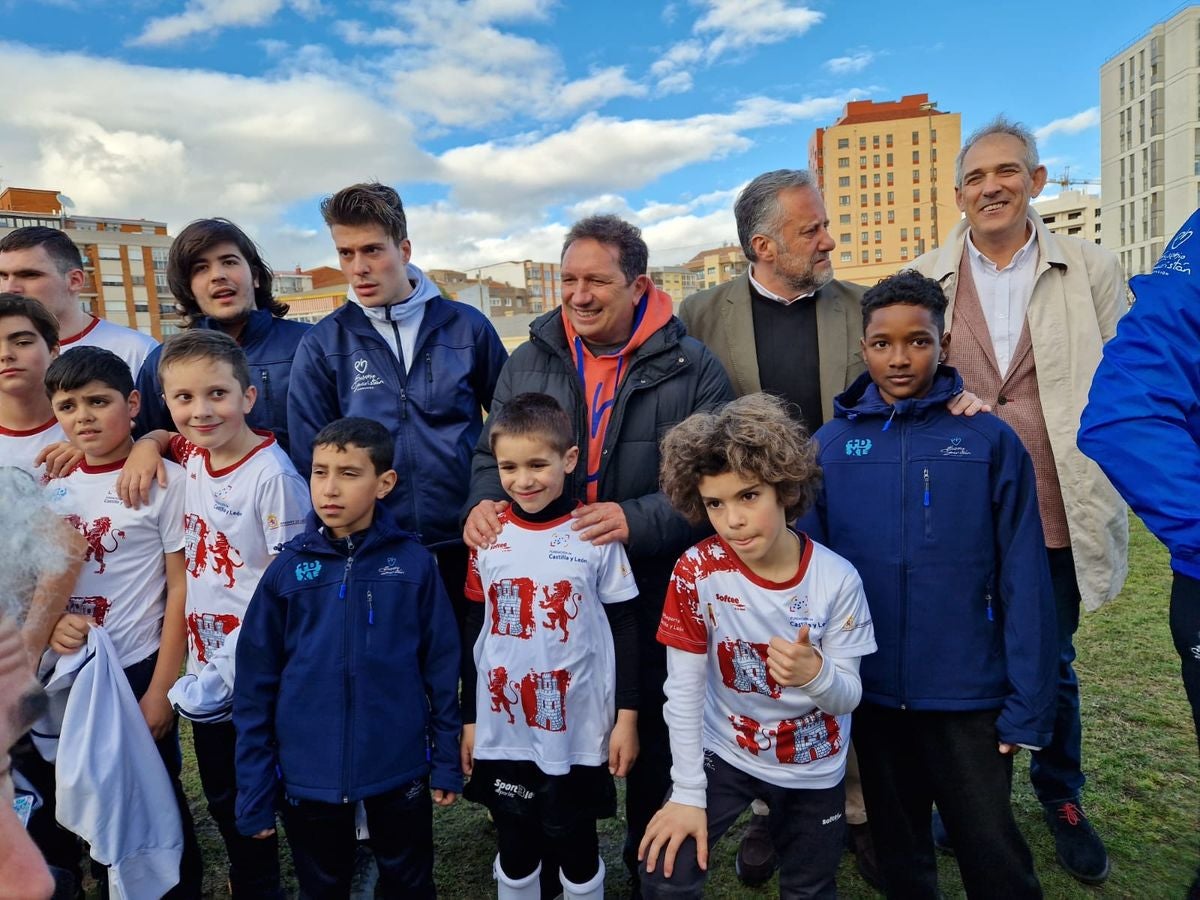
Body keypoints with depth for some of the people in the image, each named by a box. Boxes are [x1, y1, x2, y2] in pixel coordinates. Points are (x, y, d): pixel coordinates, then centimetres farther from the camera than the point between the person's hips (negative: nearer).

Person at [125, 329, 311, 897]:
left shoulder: (272, 475, -20)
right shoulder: (190, 457, -1)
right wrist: (146, 444, -1)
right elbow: (159, 437, 22)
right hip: (204, 665, 7)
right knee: (223, 797, 23)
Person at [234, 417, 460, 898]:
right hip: (307, 775, 1)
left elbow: (441, 666, -4)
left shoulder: (414, 563, -10)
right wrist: (254, 789, -2)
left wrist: (447, 761, 0)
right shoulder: (287, 568, -8)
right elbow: (255, 684, -3)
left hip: (399, 769, -1)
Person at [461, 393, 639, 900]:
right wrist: (468, 718, 8)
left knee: (577, 850, 15)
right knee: (514, 852, 18)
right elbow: (474, 632, 6)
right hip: (502, 733, 3)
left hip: (577, 734, -2)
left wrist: (627, 717, -6)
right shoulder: (487, 538, -1)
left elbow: (624, 629, -4)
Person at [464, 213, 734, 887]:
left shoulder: (692, 368, -8)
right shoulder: (531, 363, 3)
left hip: (654, 592, -2)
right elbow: (495, 453, 8)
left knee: (653, 733, 15)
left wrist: (639, 520, -26)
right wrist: (485, 500, -13)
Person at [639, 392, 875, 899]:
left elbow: (849, 697, -15)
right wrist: (688, 792, -14)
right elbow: (683, 690, -16)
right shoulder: (696, 573, -21)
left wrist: (815, 674, -38)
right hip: (725, 753, 0)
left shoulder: (837, 579, -21)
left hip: (813, 766, 1)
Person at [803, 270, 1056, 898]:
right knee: (898, 849, 21)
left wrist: (1026, 704, -8)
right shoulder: (829, 445, -4)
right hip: (873, 692, 2)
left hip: (970, 693, -2)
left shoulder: (990, 441, -8)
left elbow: (1023, 582, -7)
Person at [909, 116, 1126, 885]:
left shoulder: (1092, 272, 1)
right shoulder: (924, 280, 2)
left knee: (1053, 667, 16)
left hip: (1054, 515, 0)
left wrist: (1105, 489, -5)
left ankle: (1061, 798, 41)